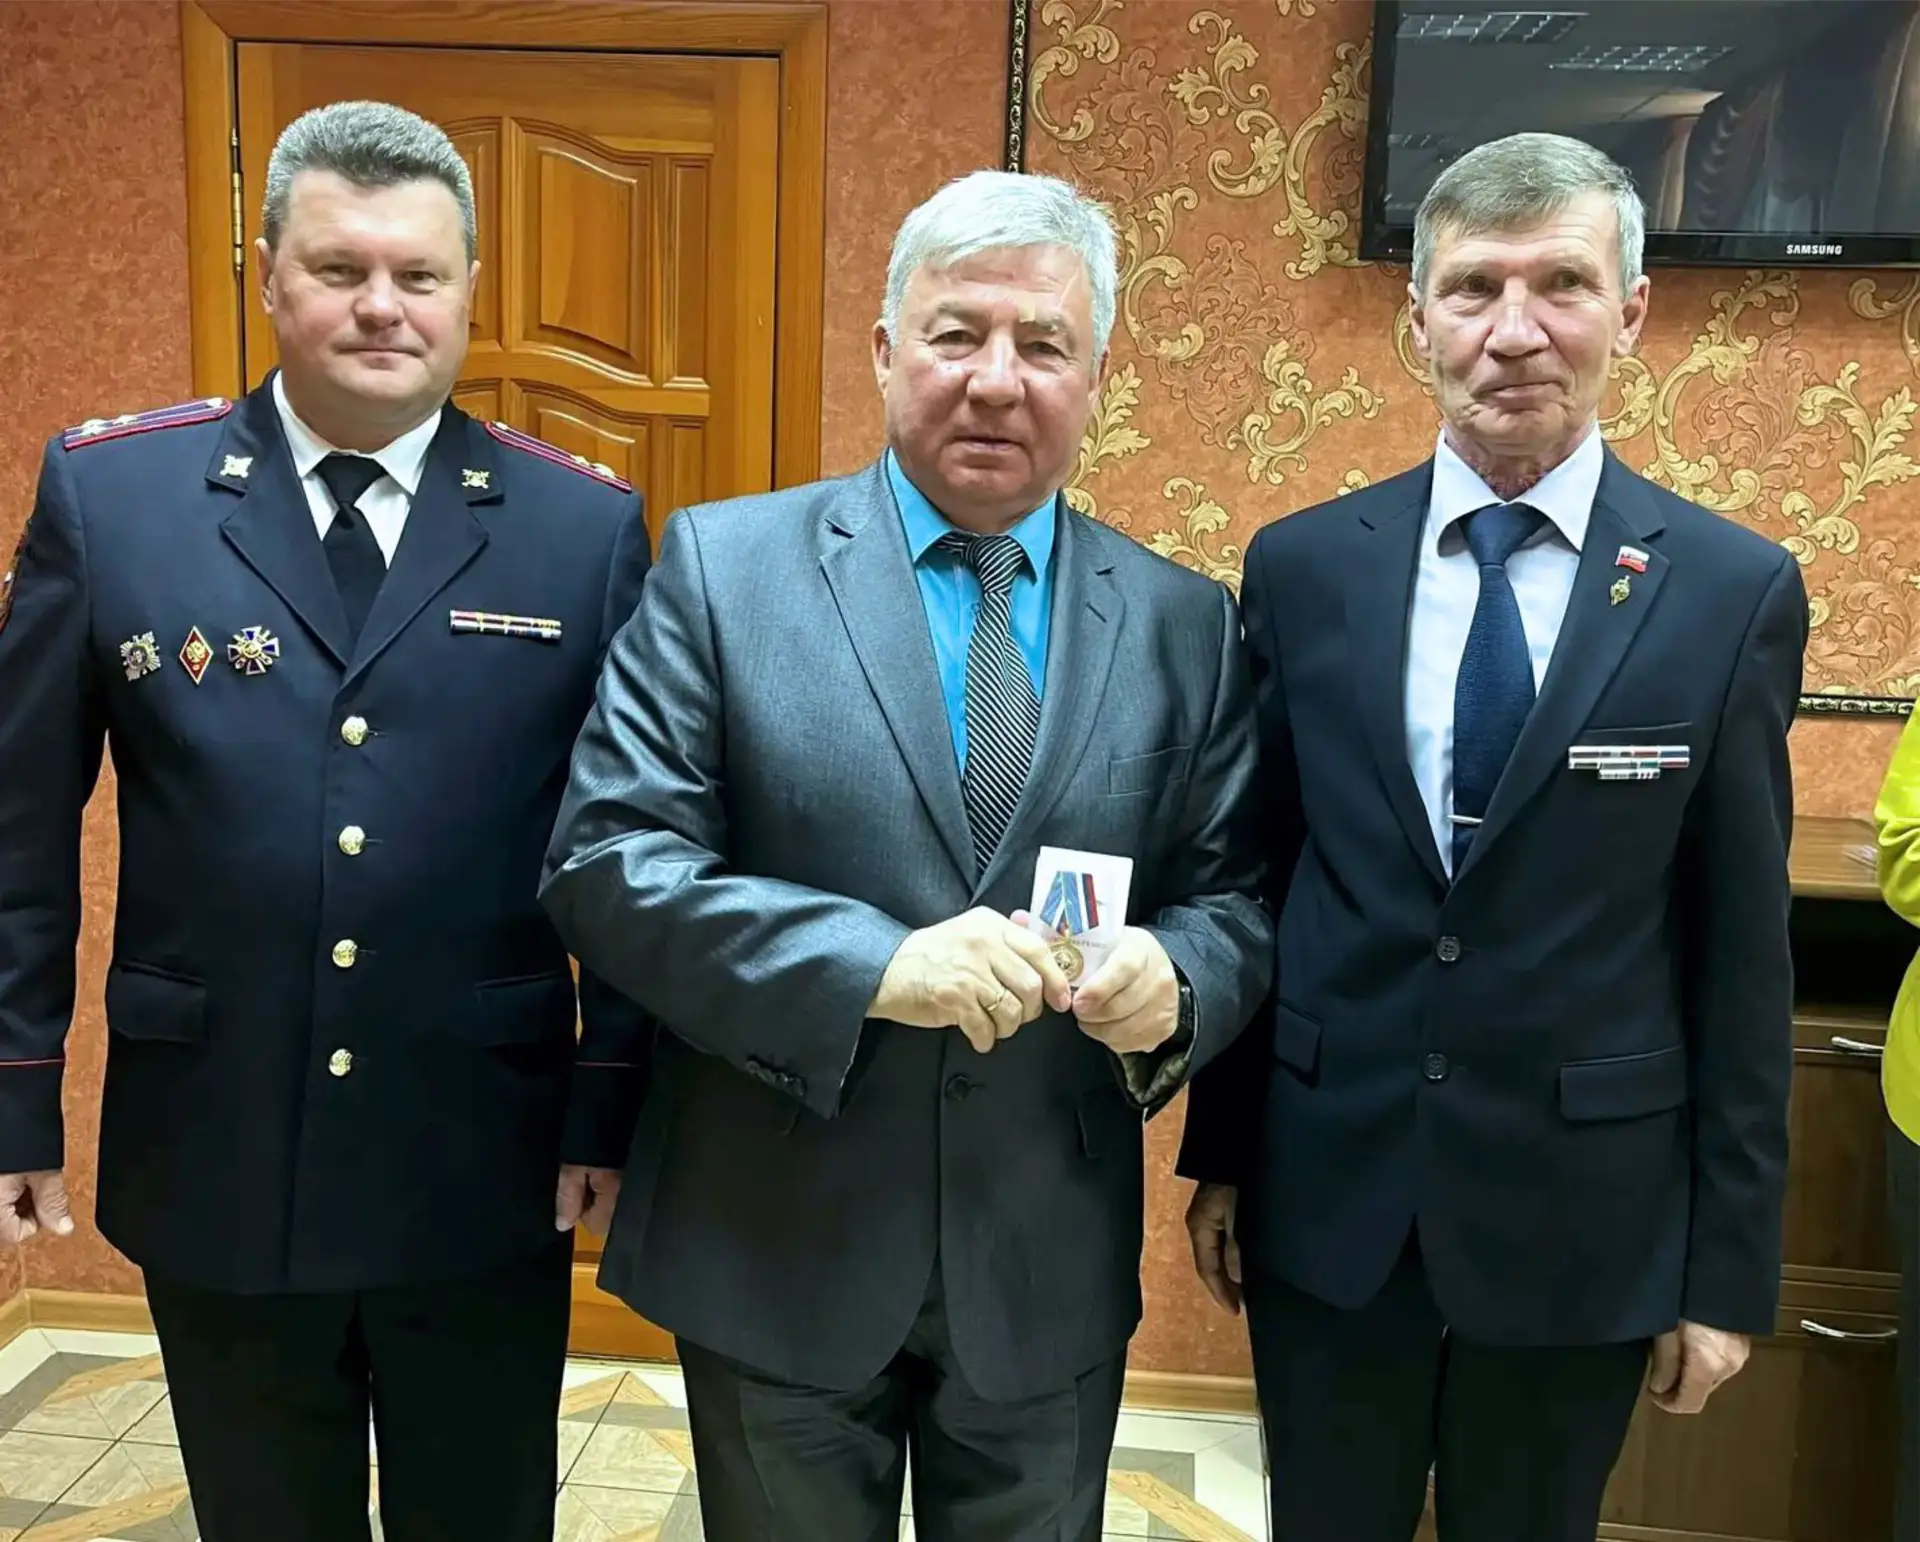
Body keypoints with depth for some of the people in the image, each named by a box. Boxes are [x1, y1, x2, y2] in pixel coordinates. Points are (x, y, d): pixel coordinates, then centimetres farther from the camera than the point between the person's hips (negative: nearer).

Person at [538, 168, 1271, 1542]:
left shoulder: (1185, 624, 0)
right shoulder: (724, 566, -7)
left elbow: (1237, 901, 3)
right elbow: (605, 862, -13)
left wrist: (1173, 981, -20)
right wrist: (875, 964, -25)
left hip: (1054, 1274, 2)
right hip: (774, 1256, -1)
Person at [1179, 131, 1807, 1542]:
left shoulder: (1736, 591, -7)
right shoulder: (1303, 566, -3)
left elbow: (1742, 954, -4)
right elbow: (1250, 882, 2)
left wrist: (1731, 1263, -1)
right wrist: (1219, 1153, 5)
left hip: (1582, 1210, -1)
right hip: (1327, 1192, 1)